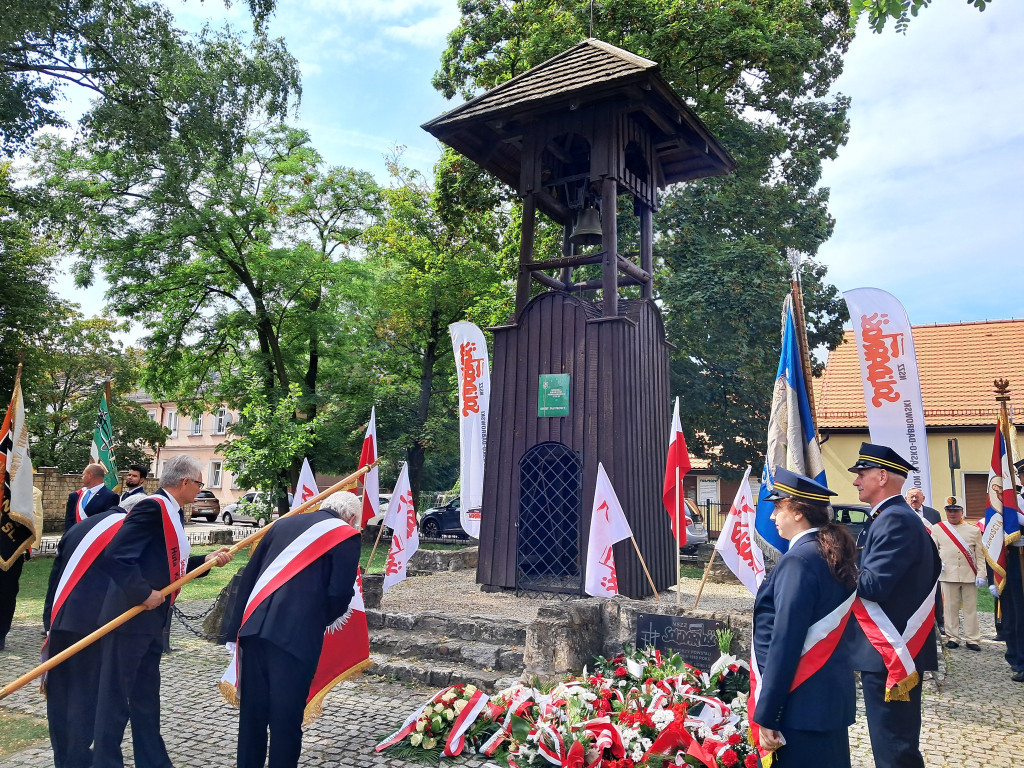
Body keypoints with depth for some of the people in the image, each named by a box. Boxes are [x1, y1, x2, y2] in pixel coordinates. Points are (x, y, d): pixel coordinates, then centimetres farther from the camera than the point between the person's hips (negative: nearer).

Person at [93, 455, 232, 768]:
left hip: (151, 621, 10)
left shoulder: (172, 512, 11)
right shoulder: (153, 507, -20)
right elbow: (114, 556, -28)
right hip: (129, 619, -10)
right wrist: (144, 593, -21)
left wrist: (208, 560, 5)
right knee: (116, 698, 4)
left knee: (147, 697, 19)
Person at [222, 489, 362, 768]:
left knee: (252, 710, 17)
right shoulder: (346, 536, 1)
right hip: (297, 634, -5)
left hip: (254, 627, 6)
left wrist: (238, 622, 20)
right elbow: (340, 594, -6)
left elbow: (249, 574, 17)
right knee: (286, 714, 7)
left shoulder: (284, 523, 18)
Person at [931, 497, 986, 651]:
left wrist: (981, 574, -2)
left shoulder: (974, 530, 8)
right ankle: (952, 638, 12)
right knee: (951, 608, 3)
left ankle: (972, 639, 11)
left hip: (969, 576, 1)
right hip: (948, 575, 0)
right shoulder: (937, 529, 7)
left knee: (971, 608, 4)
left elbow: (980, 555, 6)